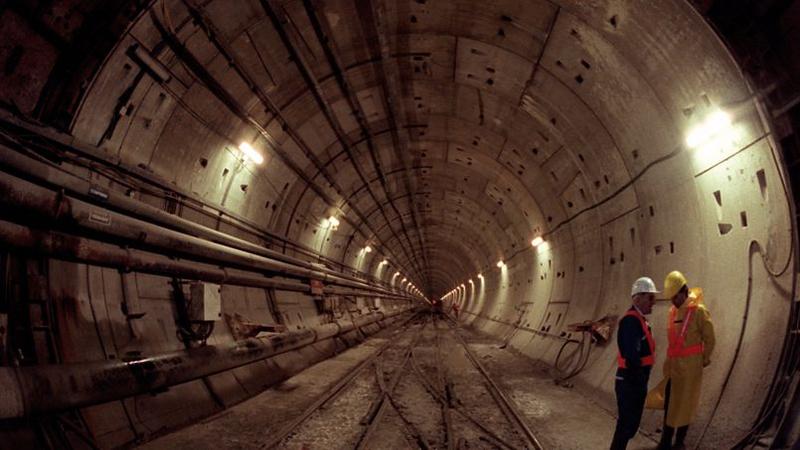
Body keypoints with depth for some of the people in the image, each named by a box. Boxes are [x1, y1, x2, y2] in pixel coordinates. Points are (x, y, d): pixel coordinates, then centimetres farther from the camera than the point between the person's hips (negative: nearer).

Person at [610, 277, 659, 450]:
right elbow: (631, 355, -27)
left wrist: (641, 381, 17)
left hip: (635, 381, 10)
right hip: (630, 382, -10)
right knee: (626, 424, -1)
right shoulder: (631, 320, -21)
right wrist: (639, 380, -19)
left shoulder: (639, 319, 12)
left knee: (631, 423, 19)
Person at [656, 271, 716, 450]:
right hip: (672, 364, 6)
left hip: (689, 366, -6)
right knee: (669, 403, 9)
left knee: (684, 404, 6)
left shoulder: (699, 310, -14)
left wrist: (704, 360, 3)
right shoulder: (673, 310, 7)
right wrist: (671, 359, 12)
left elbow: (709, 339, -7)